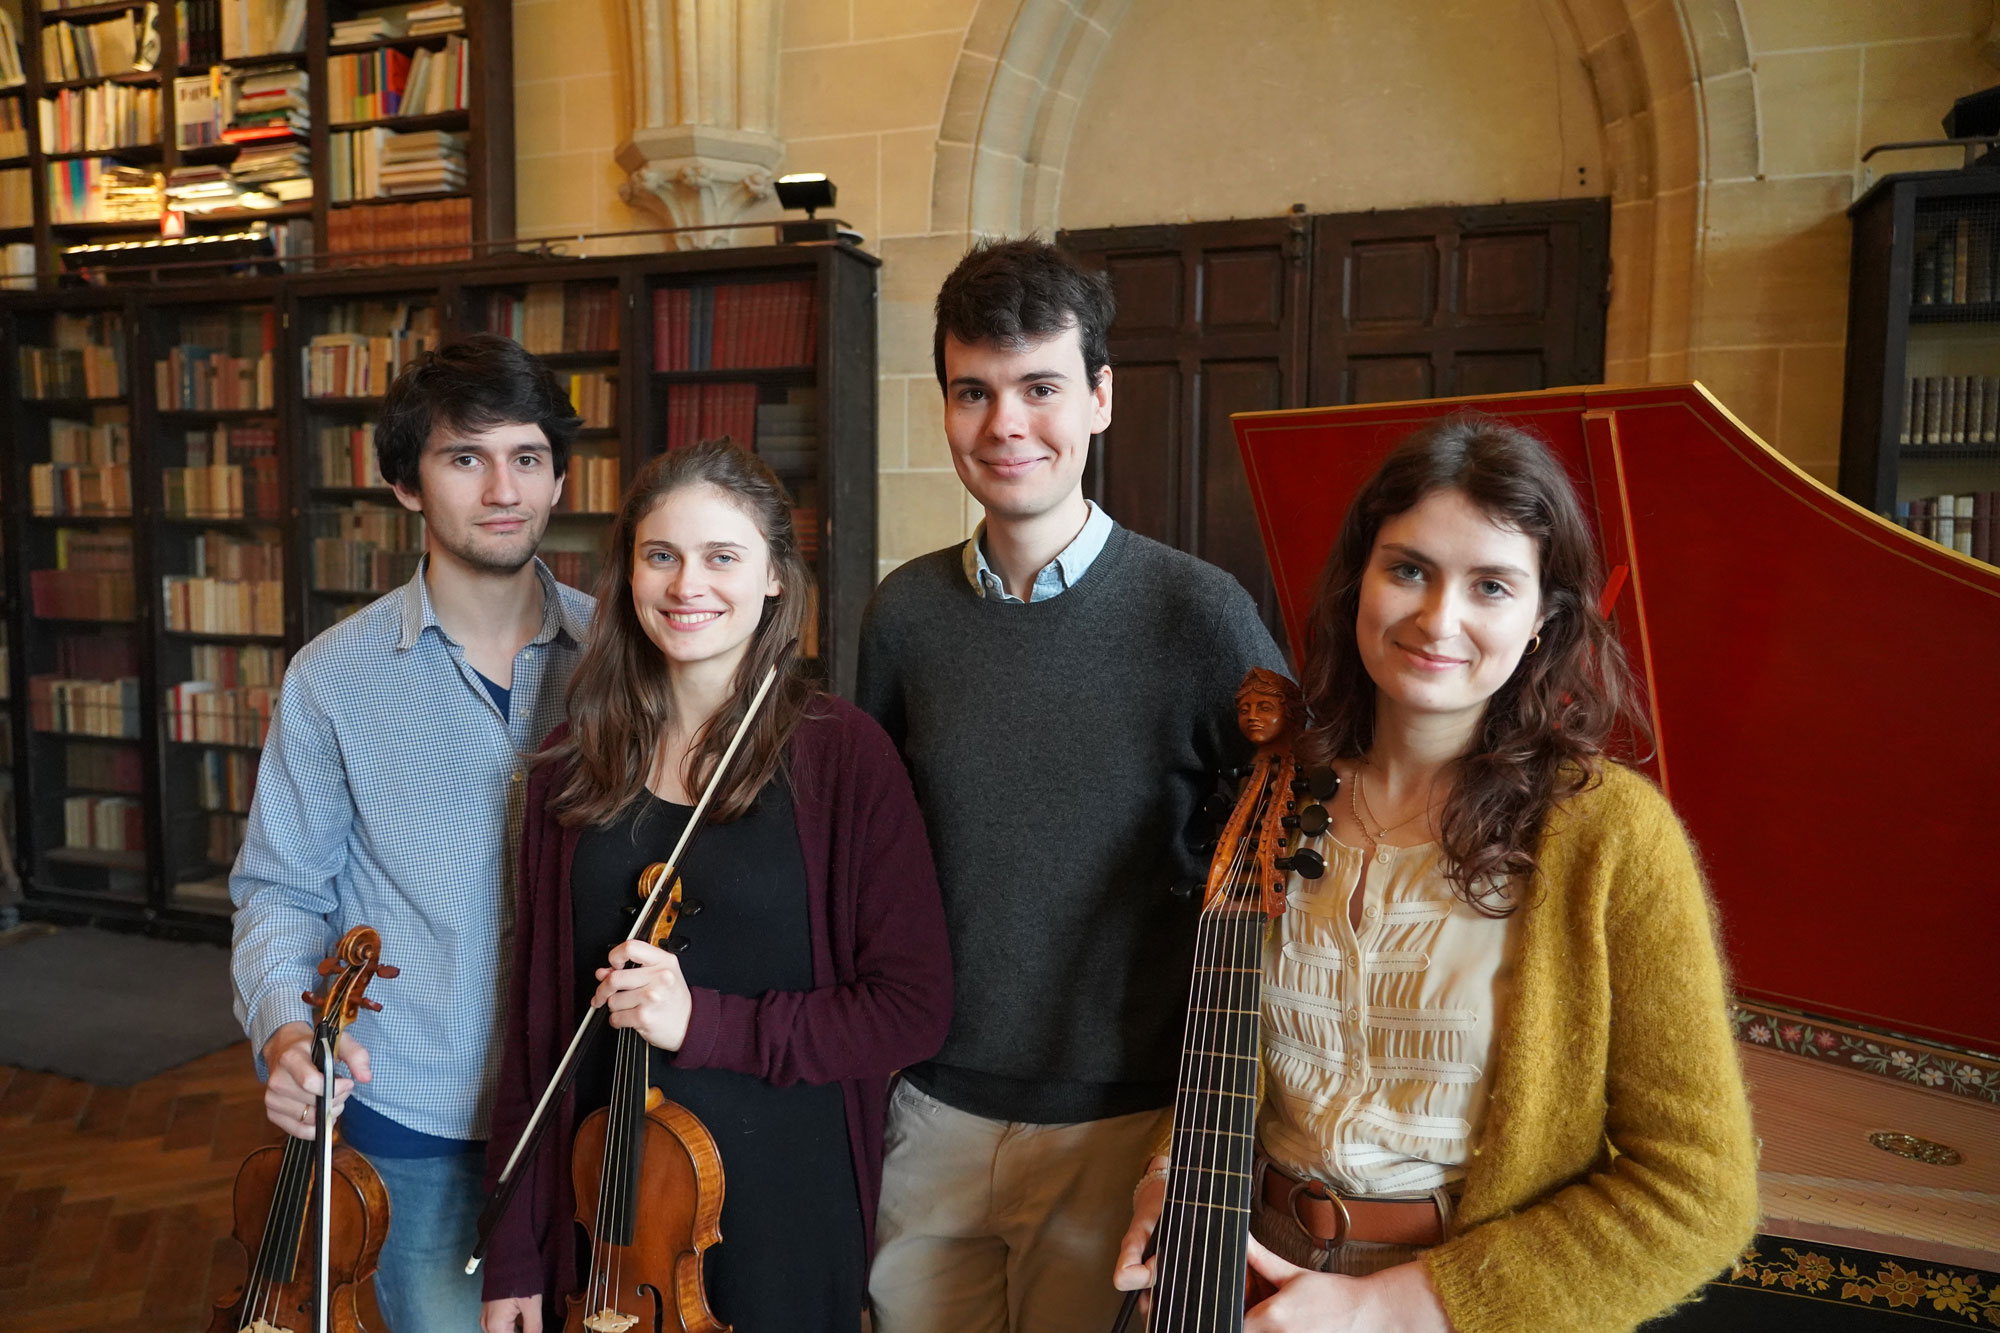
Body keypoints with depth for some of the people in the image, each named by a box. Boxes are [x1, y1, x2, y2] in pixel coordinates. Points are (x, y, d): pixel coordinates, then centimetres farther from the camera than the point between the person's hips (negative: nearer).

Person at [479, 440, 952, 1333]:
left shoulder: (840, 752, -12)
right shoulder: (572, 768, -1)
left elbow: (912, 1009, -13)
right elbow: (535, 1016, 4)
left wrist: (703, 1021, -21)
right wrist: (513, 1256, 5)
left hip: (785, 1203, -3)